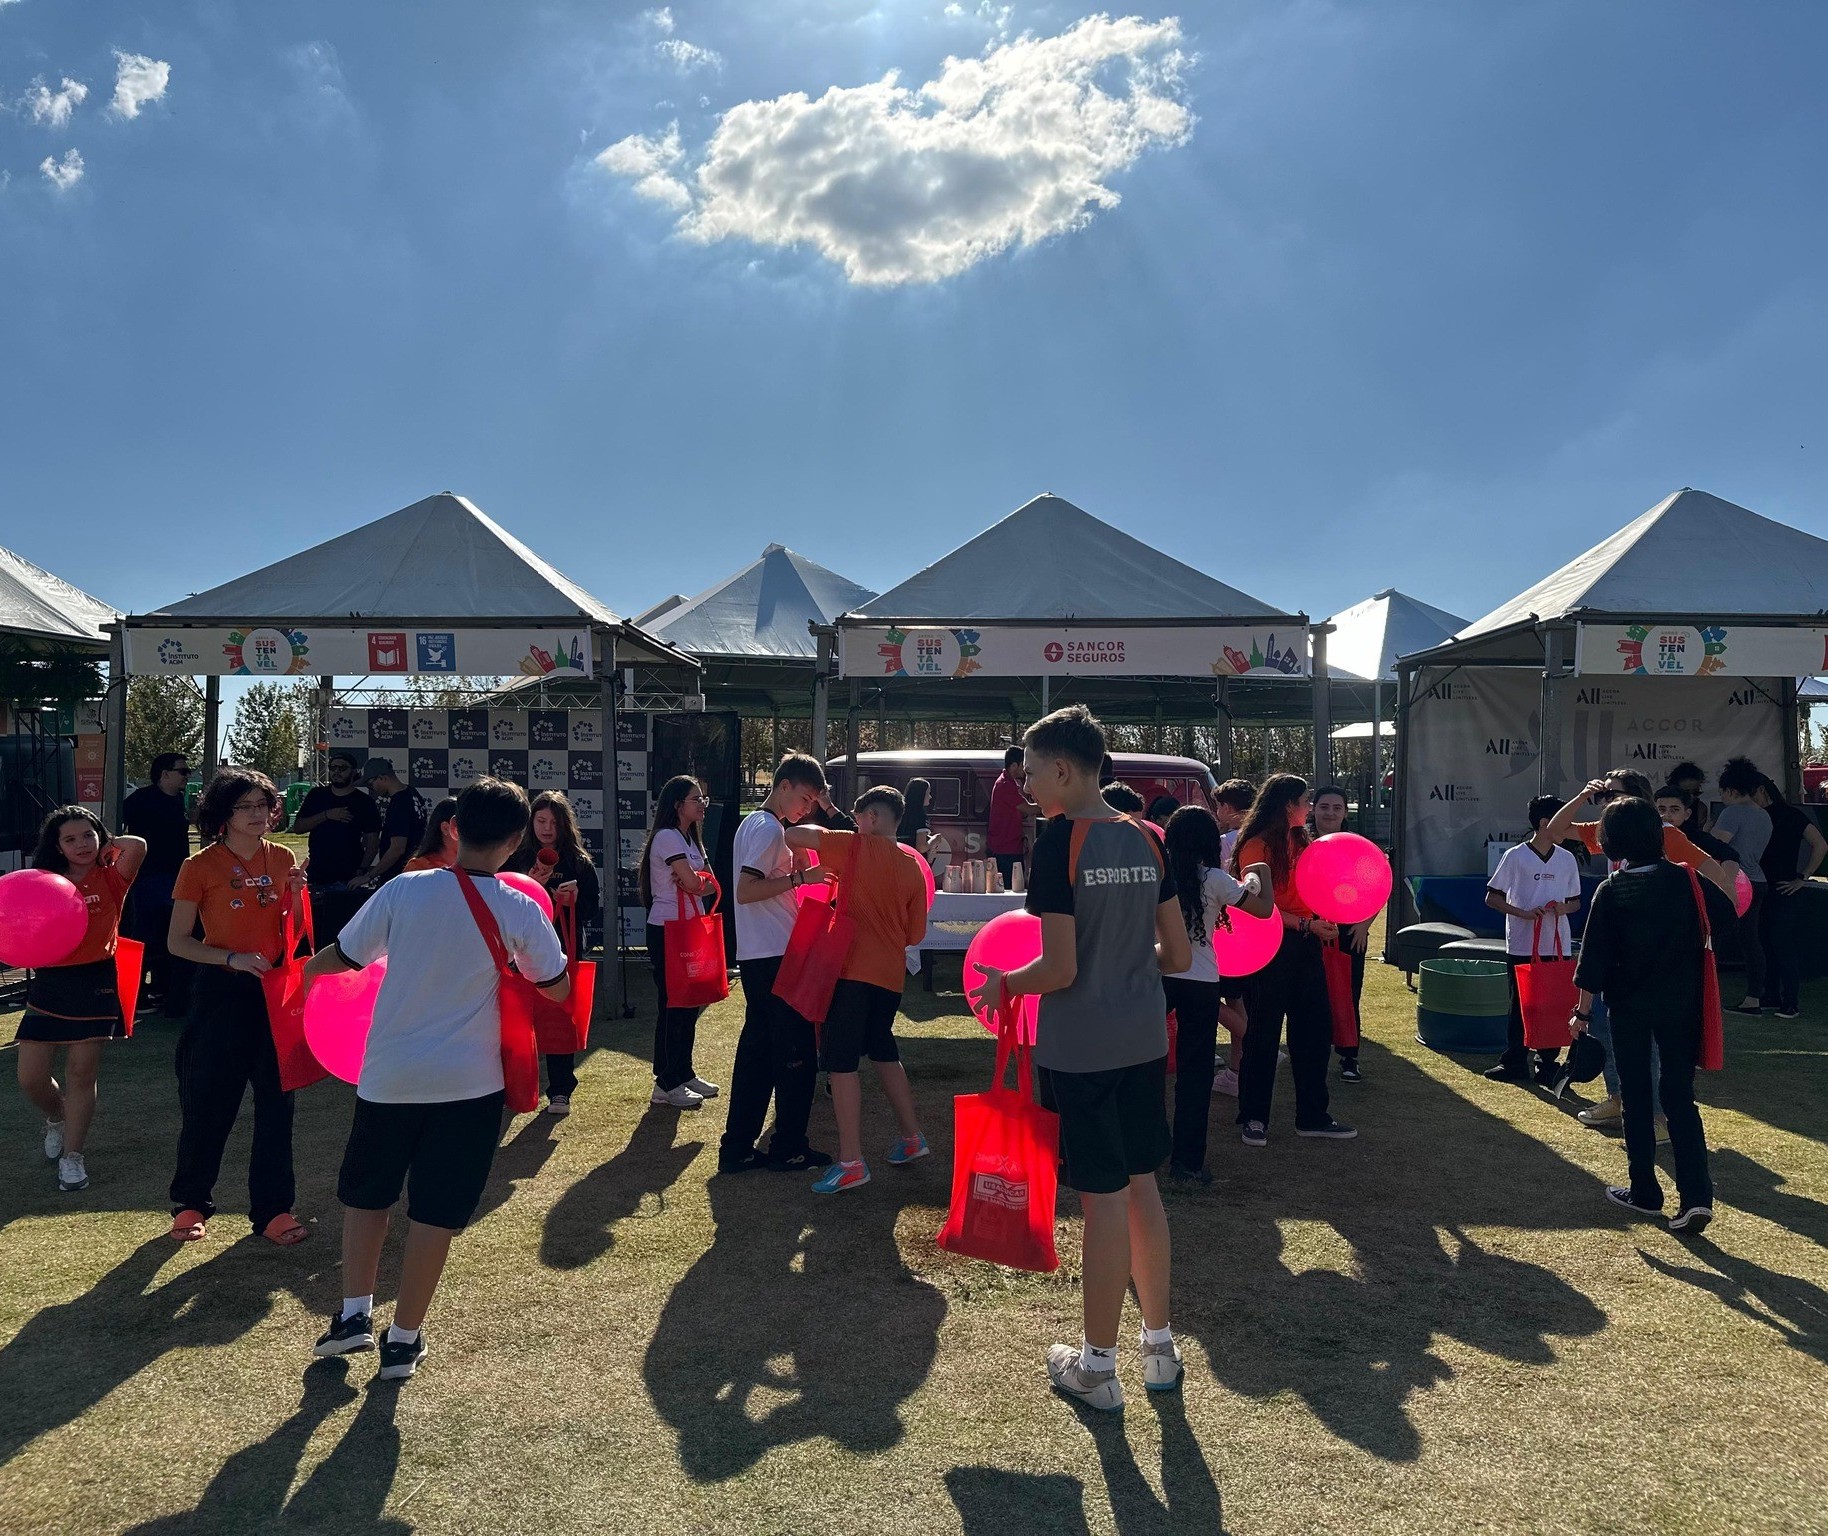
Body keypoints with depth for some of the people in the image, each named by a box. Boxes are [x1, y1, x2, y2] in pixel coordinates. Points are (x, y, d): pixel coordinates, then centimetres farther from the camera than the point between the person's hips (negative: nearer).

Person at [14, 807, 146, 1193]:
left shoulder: (109, 878, -3)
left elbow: (138, 846, -23)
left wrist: (107, 844, -5)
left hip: (94, 983, -3)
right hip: (48, 983, 3)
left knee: (81, 1074, 4)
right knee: (30, 1077, 3)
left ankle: (72, 1156, 17)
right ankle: (57, 1119, 36)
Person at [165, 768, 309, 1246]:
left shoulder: (282, 859, 4)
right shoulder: (201, 866, -7)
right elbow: (178, 941, -5)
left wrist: (297, 894, -9)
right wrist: (233, 959, -18)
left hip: (273, 990, 3)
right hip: (221, 992, -3)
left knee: (276, 1102, 6)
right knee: (207, 1103, 6)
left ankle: (272, 1208, 17)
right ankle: (190, 1203, 27)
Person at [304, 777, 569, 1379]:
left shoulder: (404, 890, -9)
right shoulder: (520, 910, -10)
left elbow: (342, 957, 1)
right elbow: (557, 988, 3)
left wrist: (305, 968, 23)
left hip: (389, 1074, 1)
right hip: (469, 1082, -1)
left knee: (366, 1193, 22)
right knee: (435, 1211, 9)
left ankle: (354, 1313, 25)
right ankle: (403, 1337, 17)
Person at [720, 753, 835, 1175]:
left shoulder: (753, 823, 17)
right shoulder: (770, 828, -14)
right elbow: (746, 891, -22)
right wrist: (800, 877, -22)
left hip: (758, 956, 10)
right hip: (776, 956, -10)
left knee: (758, 1049, 12)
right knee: (797, 1053, 0)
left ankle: (737, 1148, 15)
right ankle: (789, 1148, 9)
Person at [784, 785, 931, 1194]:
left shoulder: (857, 848, -8)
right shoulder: (913, 868, 8)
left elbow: (794, 835, -12)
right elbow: (916, 933, 11)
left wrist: (820, 824, 9)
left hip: (854, 969, -7)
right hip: (890, 972, 7)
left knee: (841, 1062, -3)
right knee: (883, 1053, 24)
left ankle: (851, 1163, -3)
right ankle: (912, 1138, 30)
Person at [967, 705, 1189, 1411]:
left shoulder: (1060, 842, -15)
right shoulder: (1145, 840, 5)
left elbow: (1059, 968, -18)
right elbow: (1178, 955, 8)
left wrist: (1003, 984, 0)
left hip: (1081, 1047, -6)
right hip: (1144, 1039, 7)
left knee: (1103, 1197, 2)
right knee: (1140, 1183, 17)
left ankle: (1097, 1367, 17)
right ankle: (1160, 1346, 29)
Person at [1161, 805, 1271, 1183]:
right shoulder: (1213, 880, -8)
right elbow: (1264, 908, 0)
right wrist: (1261, 874, 17)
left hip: (1157, 974, 3)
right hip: (1200, 982, -3)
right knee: (1195, 1073, 5)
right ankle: (1187, 1159, 9)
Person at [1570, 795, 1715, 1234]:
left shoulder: (1611, 892, -12)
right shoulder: (1685, 879, -4)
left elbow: (1594, 959, -10)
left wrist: (1582, 1011, -2)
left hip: (1630, 1005, -2)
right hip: (1681, 1002, 2)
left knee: (1637, 1096, 10)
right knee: (1679, 1095, 6)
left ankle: (1645, 1192, 18)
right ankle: (1696, 1194, -6)